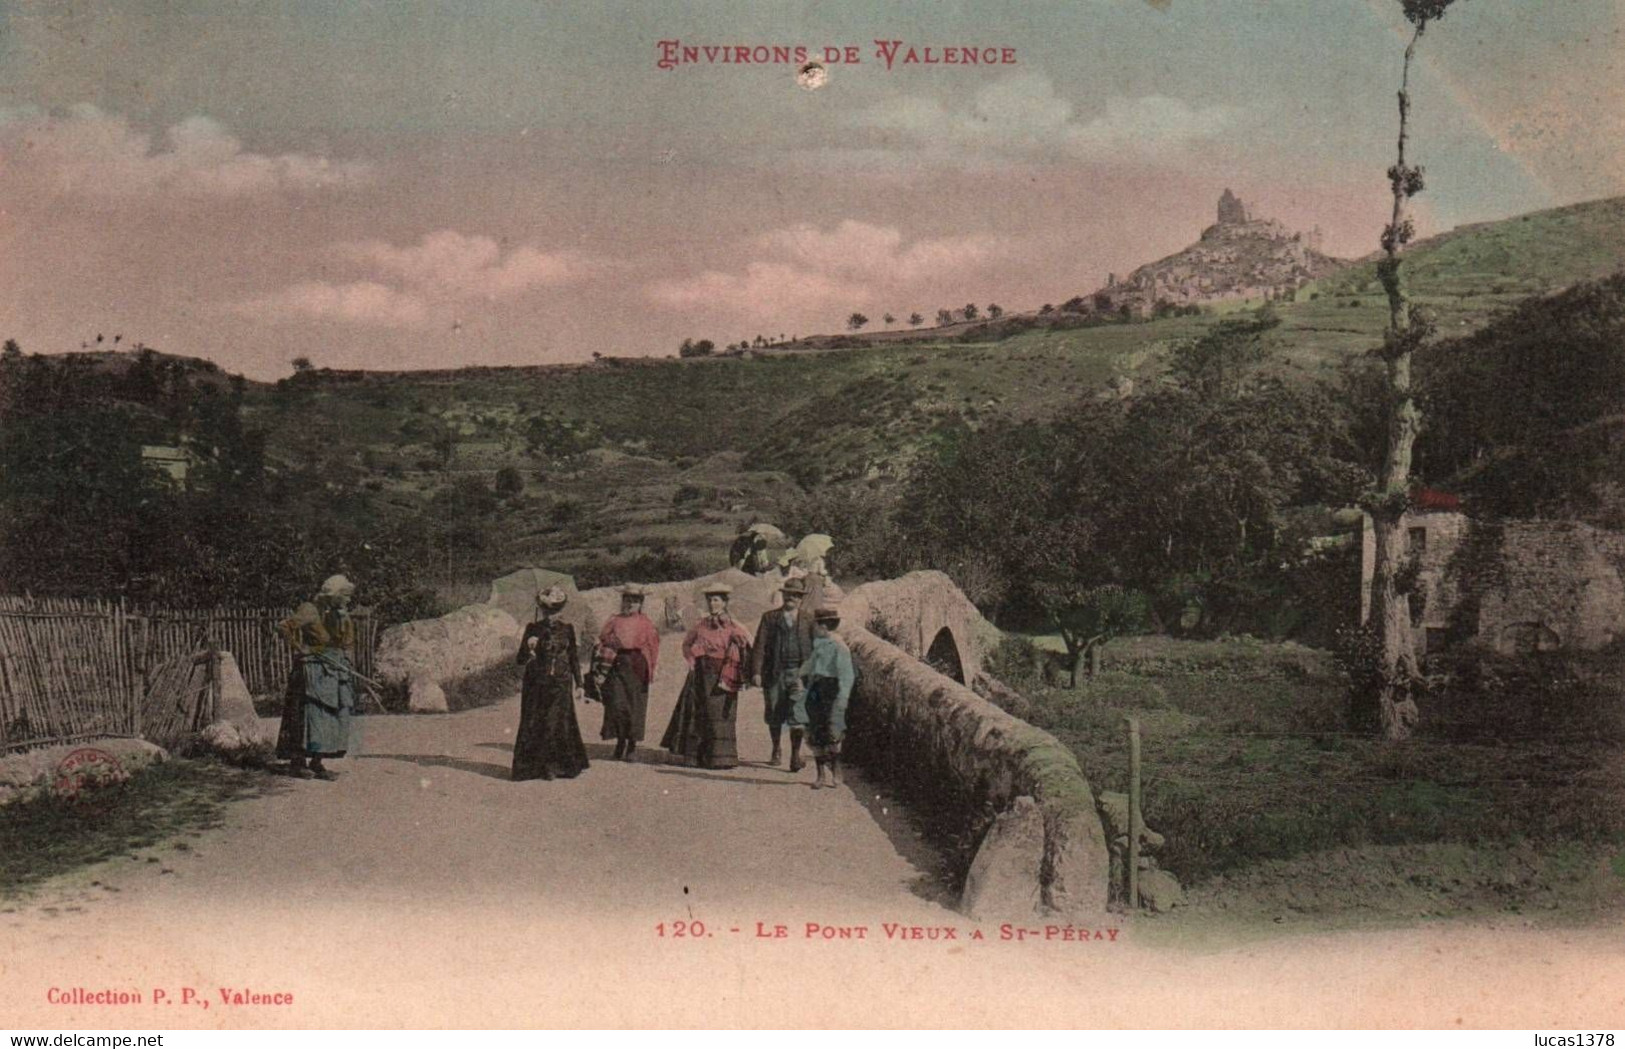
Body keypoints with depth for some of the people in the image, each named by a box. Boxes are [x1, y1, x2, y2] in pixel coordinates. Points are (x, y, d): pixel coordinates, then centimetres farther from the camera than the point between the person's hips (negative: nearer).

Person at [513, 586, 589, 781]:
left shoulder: (567, 629, 5)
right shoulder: (533, 629, 0)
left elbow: (573, 658, 12)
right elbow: (521, 660, 0)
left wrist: (578, 684, 10)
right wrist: (528, 648, -21)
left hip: (560, 685, 1)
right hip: (537, 684, -1)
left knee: (560, 724, -2)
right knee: (535, 726, -1)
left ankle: (556, 766, 8)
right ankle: (534, 766, 7)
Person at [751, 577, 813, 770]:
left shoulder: (809, 620, 8)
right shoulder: (770, 617, 10)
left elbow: (817, 647, 8)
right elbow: (760, 646, 4)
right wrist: (756, 672, -5)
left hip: (799, 673, -2)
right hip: (774, 673, 2)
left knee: (798, 715, -12)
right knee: (774, 716, 11)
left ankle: (796, 755, -7)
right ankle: (777, 751, 31)